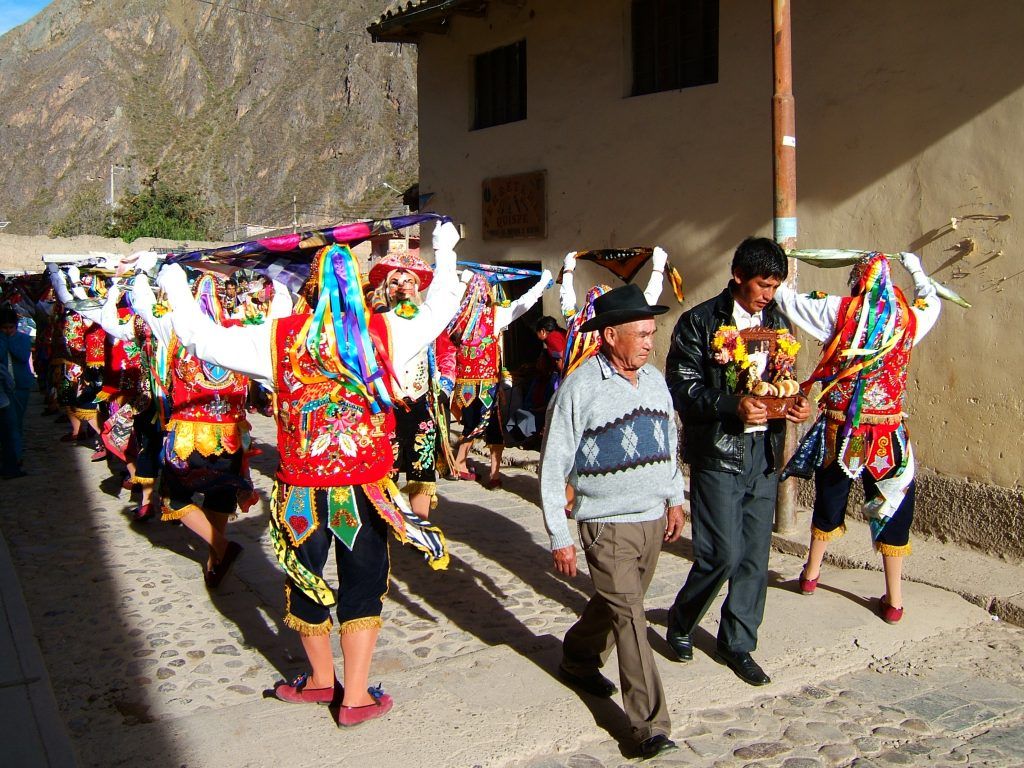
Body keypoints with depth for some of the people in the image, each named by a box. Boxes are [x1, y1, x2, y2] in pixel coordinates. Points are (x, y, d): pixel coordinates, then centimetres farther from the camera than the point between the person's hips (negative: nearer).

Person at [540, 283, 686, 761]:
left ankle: (577, 660, 44)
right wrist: (559, 539, -11)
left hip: (653, 519, 7)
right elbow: (553, 468, -11)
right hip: (608, 524, -6)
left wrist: (675, 499, 18)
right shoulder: (579, 389, -14)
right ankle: (650, 725, 0)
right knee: (629, 616, -7)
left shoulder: (654, 380, 7)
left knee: (617, 603, 18)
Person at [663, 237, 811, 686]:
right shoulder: (700, 322, -6)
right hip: (718, 451, -6)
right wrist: (733, 405, -24)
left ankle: (737, 644, 24)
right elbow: (682, 387, -10)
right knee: (724, 553, -8)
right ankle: (681, 621, 19)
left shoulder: (777, 322, 12)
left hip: (764, 450, 6)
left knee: (756, 555, 8)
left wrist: (794, 404, -2)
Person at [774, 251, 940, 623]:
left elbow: (788, 299, -1)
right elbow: (931, 302, 21)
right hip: (887, 431, 0)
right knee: (892, 507, 9)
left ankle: (811, 572, 36)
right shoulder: (907, 318, -3)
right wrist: (916, 269, 36)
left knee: (830, 497, 18)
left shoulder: (838, 311, -9)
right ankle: (894, 600, 15)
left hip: (840, 428, 0)